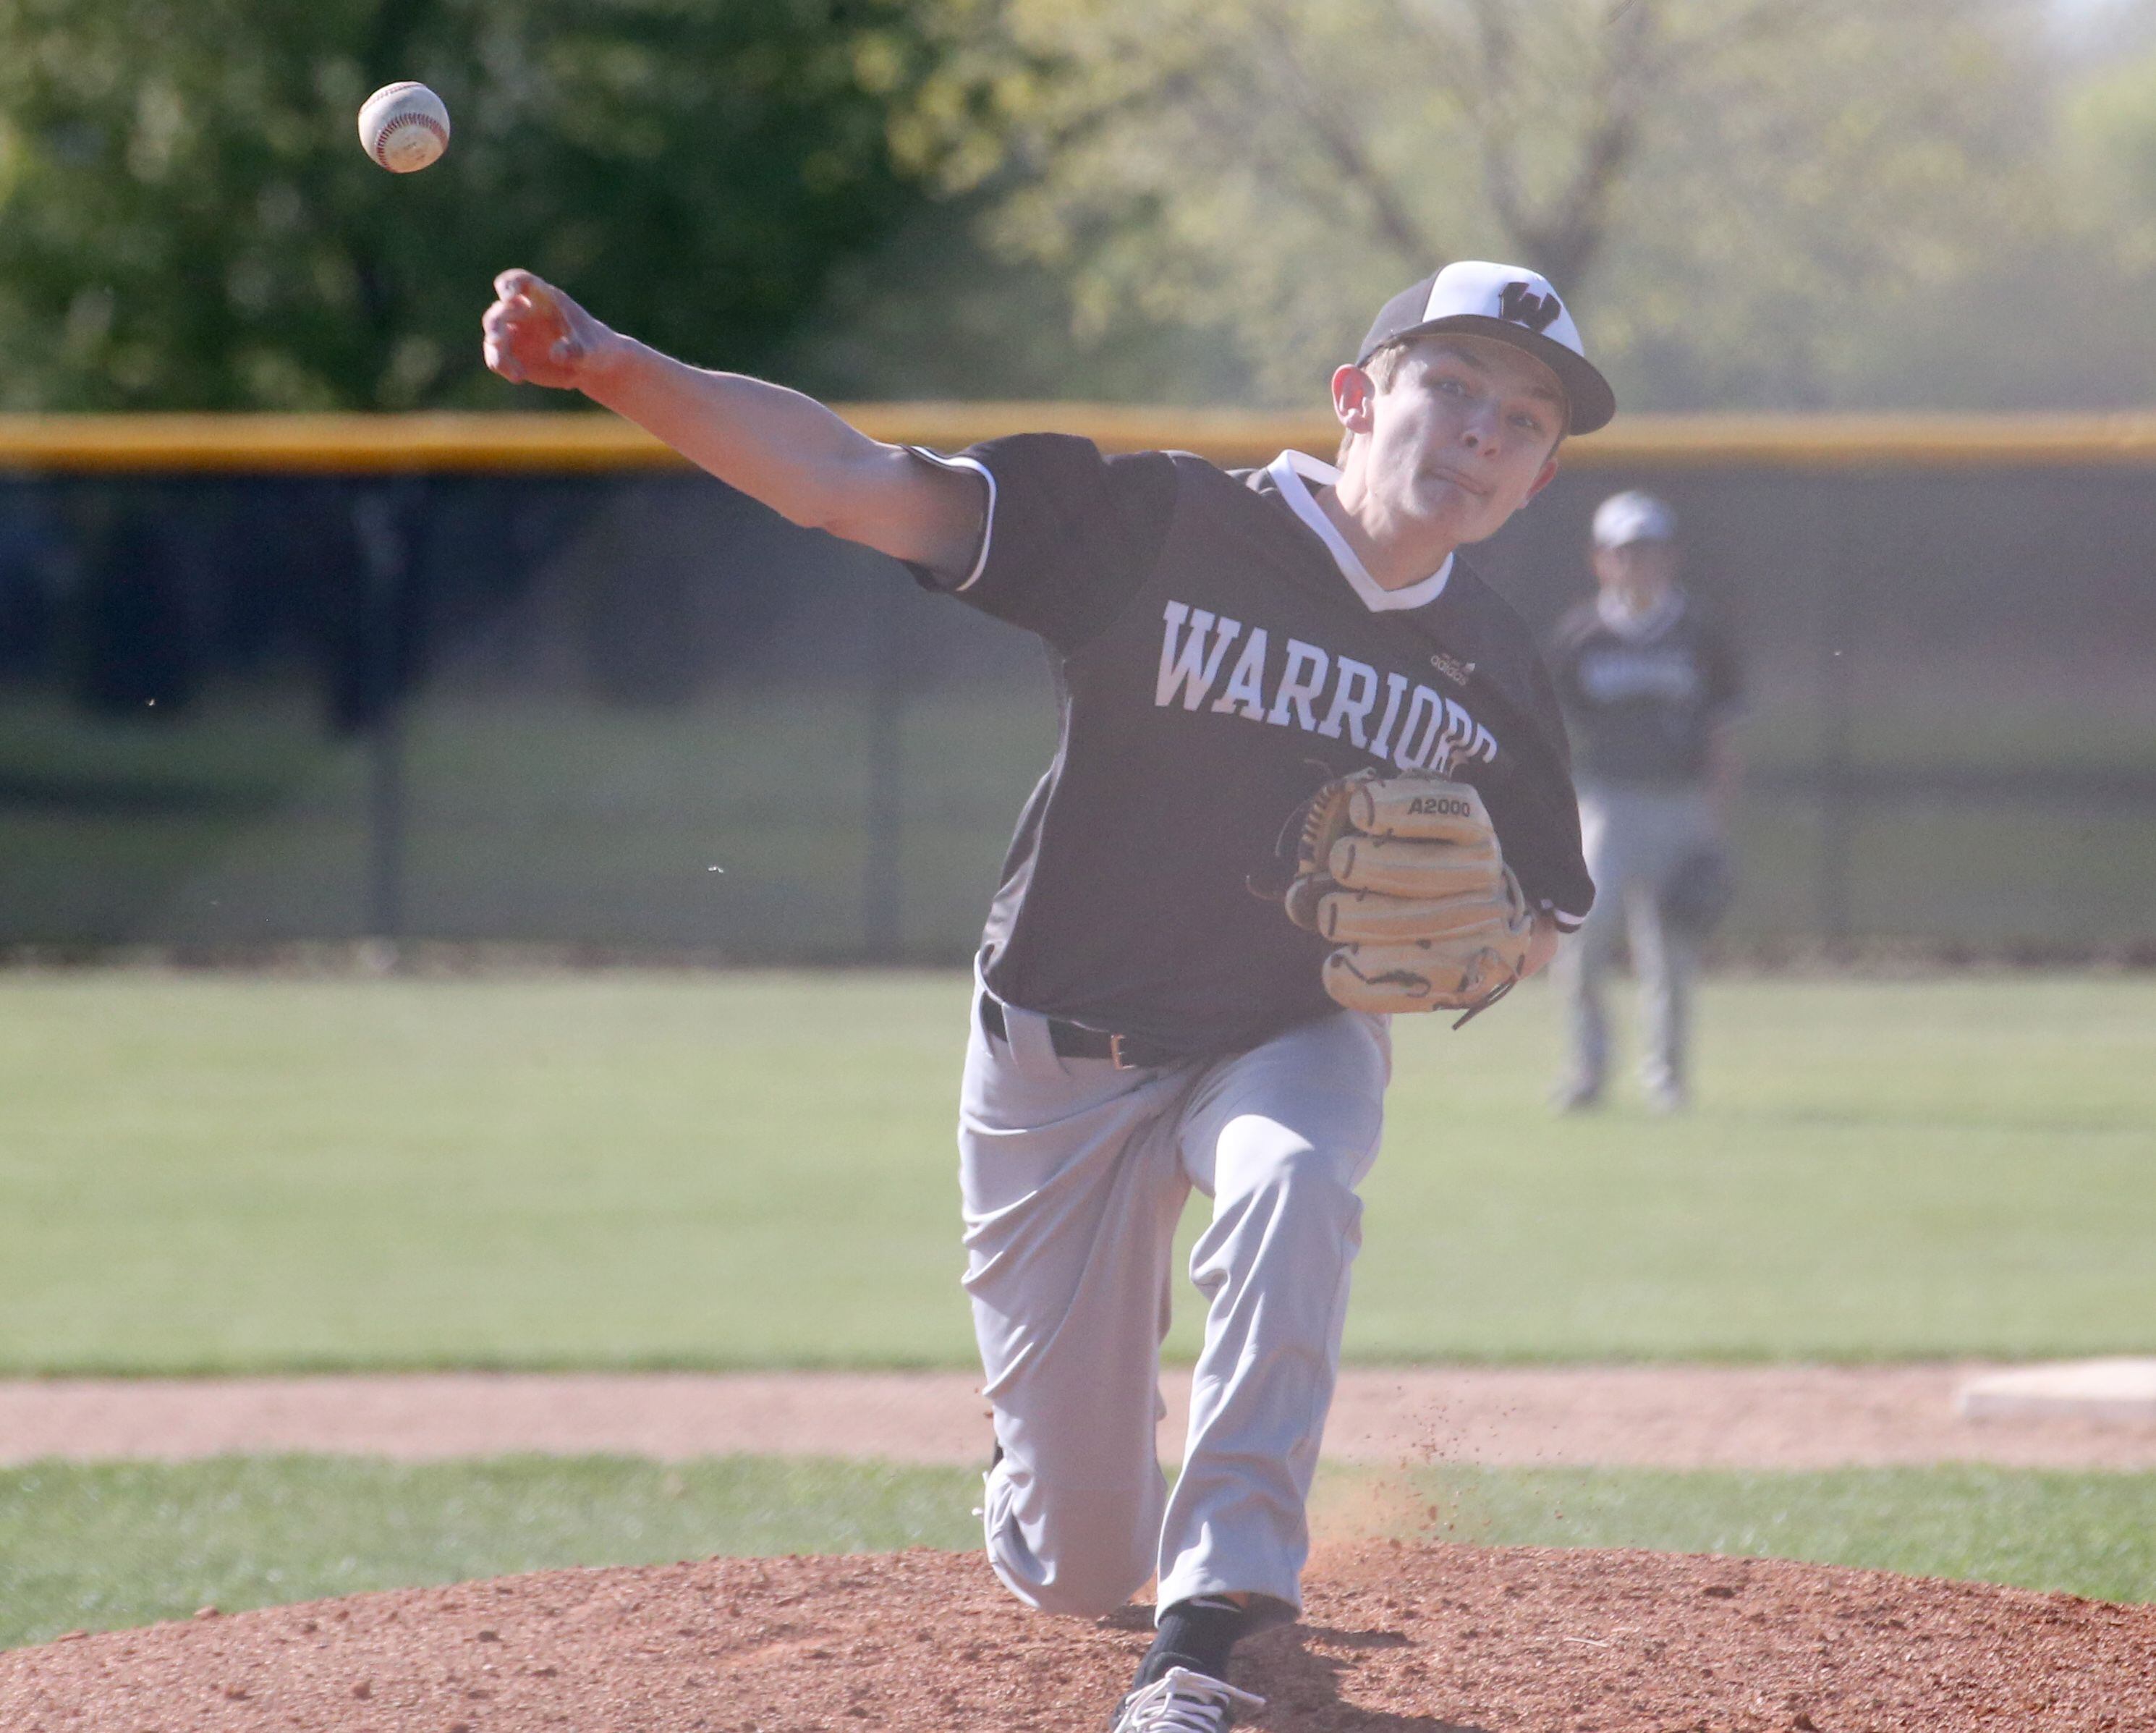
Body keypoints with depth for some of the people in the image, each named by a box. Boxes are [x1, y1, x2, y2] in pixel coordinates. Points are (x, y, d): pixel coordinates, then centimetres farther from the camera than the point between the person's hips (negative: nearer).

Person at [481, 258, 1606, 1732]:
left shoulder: (1497, 679, -6)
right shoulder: (1167, 529, -19)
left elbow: (1539, 931, 9)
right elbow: (857, 484, -27)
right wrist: (616, 369, -42)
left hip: (1294, 1039, 2)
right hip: (1064, 1055, -2)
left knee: (1290, 1186, -38)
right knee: (1077, 1571, 3)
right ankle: (1047, 1484, 45)